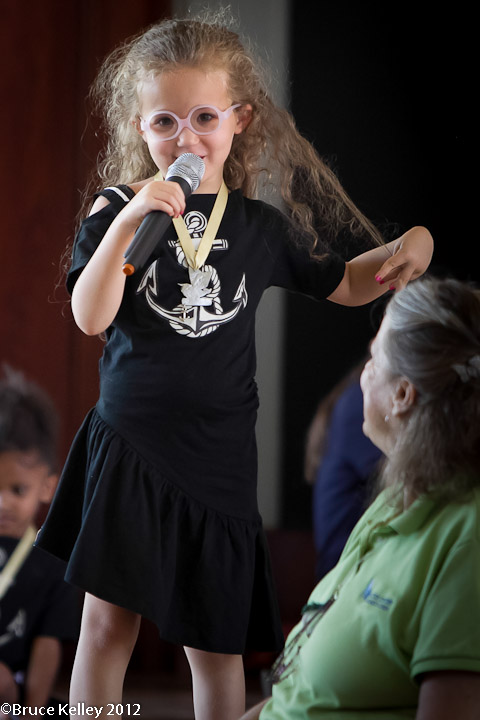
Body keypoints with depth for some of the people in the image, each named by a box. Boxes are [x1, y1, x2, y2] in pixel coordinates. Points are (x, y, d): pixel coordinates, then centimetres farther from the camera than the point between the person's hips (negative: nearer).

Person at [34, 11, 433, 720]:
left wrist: (406, 249, 0)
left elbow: (344, 285, 20)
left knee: (214, 642, 7)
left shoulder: (261, 227, 6)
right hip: (129, 445, -2)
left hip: (217, 455, 2)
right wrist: (128, 221, -25)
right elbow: (91, 317, -15)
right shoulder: (119, 210, -2)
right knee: (107, 621, -1)